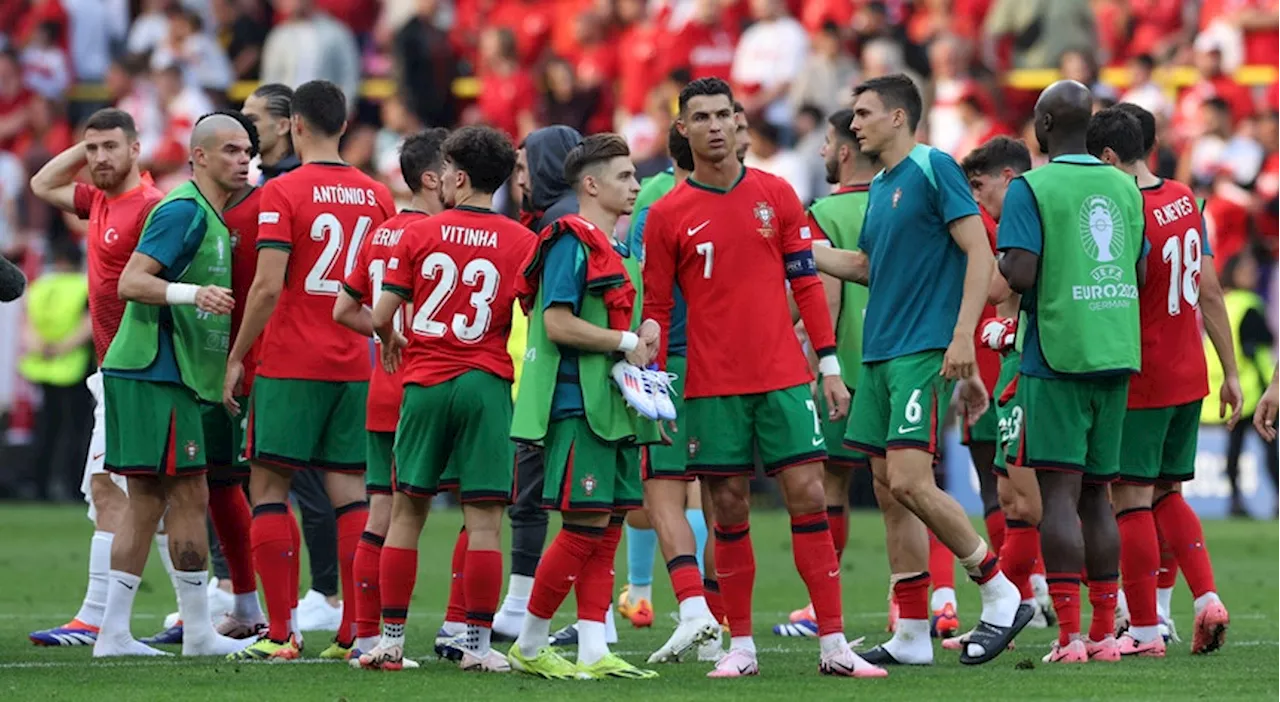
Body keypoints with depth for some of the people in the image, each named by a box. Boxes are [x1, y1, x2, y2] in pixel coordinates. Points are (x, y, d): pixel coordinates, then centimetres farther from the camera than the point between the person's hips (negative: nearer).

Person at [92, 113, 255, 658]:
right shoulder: (183, 211, -12)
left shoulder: (212, 218, 18)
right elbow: (130, 282, -19)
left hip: (164, 375, 10)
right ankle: (199, 632, 0)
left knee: (147, 500, 8)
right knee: (190, 495, -5)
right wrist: (194, 293, -33)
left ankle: (113, 632, 8)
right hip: (156, 373, -10)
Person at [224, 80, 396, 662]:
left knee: (268, 487, 1)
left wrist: (237, 356, -6)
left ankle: (280, 633, -4)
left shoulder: (282, 193, -8)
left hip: (290, 367, -5)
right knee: (349, 490, 6)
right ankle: (356, 630, 2)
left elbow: (267, 286, -14)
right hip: (355, 367, 5)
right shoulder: (377, 196, 8)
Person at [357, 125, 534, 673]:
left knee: (406, 513, 9)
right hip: (486, 383, -1)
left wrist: (391, 340, 22)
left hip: (424, 382, 1)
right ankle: (478, 644, -1)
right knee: (484, 521, 0)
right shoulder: (520, 241, 0)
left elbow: (381, 315, 0)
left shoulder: (418, 234, 0)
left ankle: (390, 640, 9)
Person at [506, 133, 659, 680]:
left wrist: (641, 337, 6)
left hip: (615, 408, 10)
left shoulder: (613, 250, 19)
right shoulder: (571, 243, -10)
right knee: (586, 527, -9)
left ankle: (593, 653, 7)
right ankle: (529, 645, 1)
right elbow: (557, 324, -18)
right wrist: (627, 340, -13)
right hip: (578, 407, -10)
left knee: (607, 530, 6)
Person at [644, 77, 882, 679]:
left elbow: (806, 284, 8)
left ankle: (833, 645, -3)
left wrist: (829, 366, 4)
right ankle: (741, 646, 10)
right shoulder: (668, 215, 2)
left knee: (807, 496, -4)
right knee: (729, 510, 2)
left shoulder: (776, 195, 6)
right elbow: (656, 307, 5)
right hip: (712, 386, -1)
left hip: (784, 377, 1)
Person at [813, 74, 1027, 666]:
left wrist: (962, 336, -20)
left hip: (923, 351, -9)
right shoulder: (880, 186, 17)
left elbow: (980, 254, -13)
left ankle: (1001, 595, -4)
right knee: (889, 491, 6)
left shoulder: (934, 168, -9)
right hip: (878, 352, 9)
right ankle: (911, 635, 10)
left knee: (908, 481, -17)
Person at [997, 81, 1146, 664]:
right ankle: (1105, 632, 12)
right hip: (1115, 354, 6)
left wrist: (1000, 264, 6)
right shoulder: (1124, 187, 11)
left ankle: (1069, 635, -13)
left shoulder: (1031, 188, -8)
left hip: (1057, 355, -6)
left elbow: (1020, 275, -16)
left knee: (1058, 491, -7)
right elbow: (1140, 273, 14)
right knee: (1095, 493, 12)